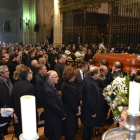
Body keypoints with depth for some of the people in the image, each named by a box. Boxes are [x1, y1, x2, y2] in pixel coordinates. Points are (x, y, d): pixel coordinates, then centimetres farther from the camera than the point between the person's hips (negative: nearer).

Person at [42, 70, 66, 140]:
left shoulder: (50, 85, -1)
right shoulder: (48, 91, -31)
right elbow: (54, 106, -25)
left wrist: (62, 113, 9)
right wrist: (63, 114, -11)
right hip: (53, 118, -9)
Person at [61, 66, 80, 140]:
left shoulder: (71, 83, 0)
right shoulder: (65, 86, -27)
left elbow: (76, 95, 6)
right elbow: (70, 101, -22)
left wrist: (78, 106, -2)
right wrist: (76, 111, -13)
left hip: (73, 110, 9)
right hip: (69, 112, -9)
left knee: (73, 128, 23)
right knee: (69, 131, 11)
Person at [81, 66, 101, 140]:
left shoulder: (89, 79, 1)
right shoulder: (90, 84, -31)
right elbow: (91, 100, -28)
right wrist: (93, 112, -18)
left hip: (88, 109, 10)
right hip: (89, 110, -10)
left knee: (88, 127, 24)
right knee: (89, 127, 9)